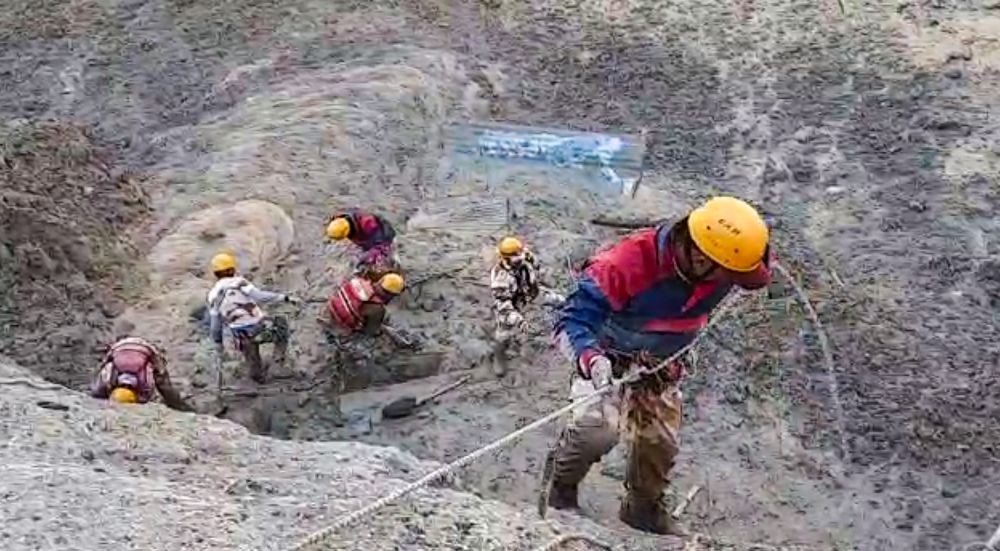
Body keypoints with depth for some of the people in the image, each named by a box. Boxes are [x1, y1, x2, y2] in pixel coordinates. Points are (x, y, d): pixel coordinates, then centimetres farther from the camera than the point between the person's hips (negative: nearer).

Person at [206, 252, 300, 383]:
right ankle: (279, 354, 17)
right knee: (281, 322, 28)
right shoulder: (239, 282, 2)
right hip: (260, 328, -4)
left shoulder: (213, 295, 13)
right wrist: (286, 298, -12)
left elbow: (214, 327, 16)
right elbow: (260, 296, -14)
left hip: (243, 337, 4)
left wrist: (219, 349, 27)